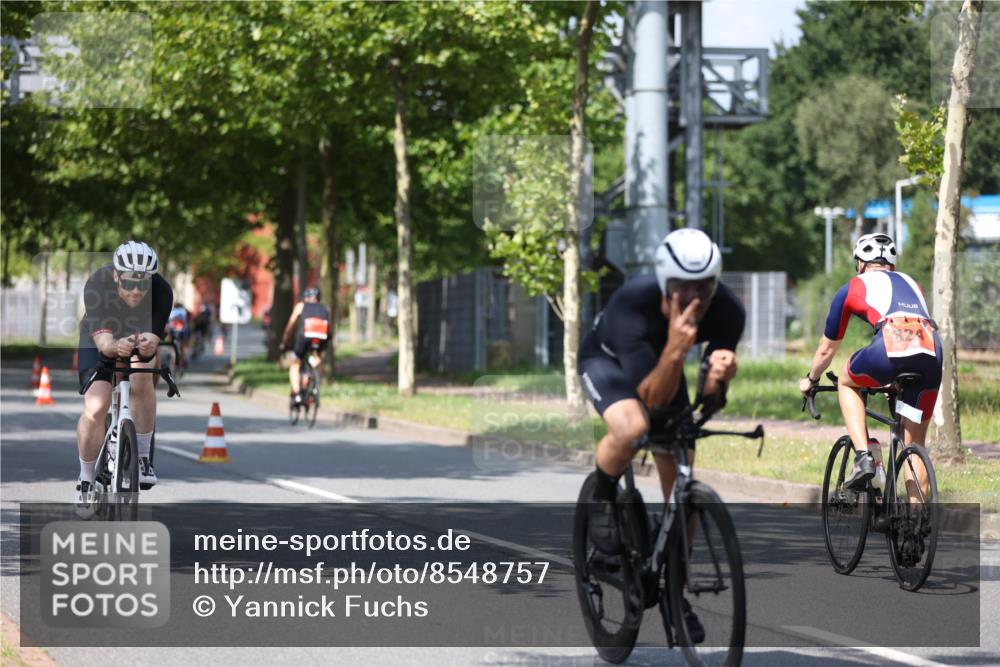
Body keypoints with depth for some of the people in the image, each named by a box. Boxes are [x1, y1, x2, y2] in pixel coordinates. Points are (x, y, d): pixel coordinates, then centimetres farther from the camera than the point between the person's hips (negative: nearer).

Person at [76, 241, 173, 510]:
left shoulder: (161, 291, -32)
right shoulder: (96, 286, -36)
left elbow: (153, 337, -38)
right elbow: (103, 341, -43)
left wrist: (148, 344, -63)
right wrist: (117, 346, -67)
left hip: (140, 339, 1)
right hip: (99, 341, -1)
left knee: (141, 378, -31)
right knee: (95, 409, -17)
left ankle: (142, 458, -14)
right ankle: (86, 479, 5)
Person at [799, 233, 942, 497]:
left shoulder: (853, 287, 26)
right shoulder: (911, 283, 36)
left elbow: (827, 349, 35)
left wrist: (810, 380, 54)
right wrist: (895, 379, 64)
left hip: (890, 346, -3)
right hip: (932, 354, 4)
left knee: (847, 383, 29)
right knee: (915, 445, 17)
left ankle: (864, 457, 12)